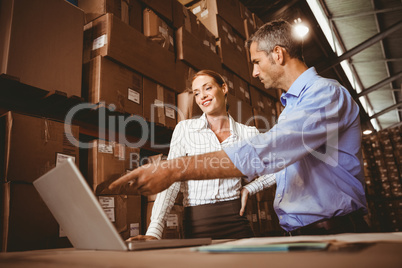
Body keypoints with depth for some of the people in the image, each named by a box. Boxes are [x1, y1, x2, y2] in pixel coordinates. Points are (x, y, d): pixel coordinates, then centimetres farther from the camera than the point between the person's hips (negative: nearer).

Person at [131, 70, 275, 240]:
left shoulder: (249, 133, 2)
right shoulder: (185, 129, 0)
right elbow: (171, 180, -8)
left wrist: (248, 189, -1)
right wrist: (154, 231, -18)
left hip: (235, 222, 2)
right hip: (196, 224, -1)